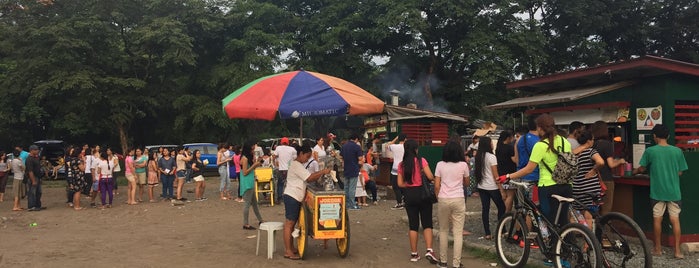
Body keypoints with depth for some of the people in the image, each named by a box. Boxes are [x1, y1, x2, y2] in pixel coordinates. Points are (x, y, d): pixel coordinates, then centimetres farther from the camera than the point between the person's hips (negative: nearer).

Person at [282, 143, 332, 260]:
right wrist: (323, 172, -13)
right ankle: (287, 251, -4)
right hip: (292, 197, -10)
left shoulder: (298, 165, 18)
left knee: (292, 224, 13)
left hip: (295, 198, 10)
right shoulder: (296, 165, -14)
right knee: (289, 224, -6)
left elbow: (308, 178, 14)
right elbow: (309, 178, -19)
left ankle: (291, 248, 20)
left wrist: (321, 174, 1)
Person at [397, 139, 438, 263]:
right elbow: (430, 177, -15)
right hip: (422, 193, -3)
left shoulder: (401, 164, 1)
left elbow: (400, 184, 1)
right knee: (427, 224, 6)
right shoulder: (421, 161, -10)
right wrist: (434, 179, 6)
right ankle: (429, 250, -9)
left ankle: (414, 253, 14)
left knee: (413, 225, 10)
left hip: (409, 195, 3)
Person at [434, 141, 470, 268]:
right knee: (458, 233, 4)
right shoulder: (463, 165, -1)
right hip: (458, 200, -1)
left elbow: (436, 186, 0)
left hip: (443, 200, 1)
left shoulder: (440, 165, 0)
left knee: (443, 231, 16)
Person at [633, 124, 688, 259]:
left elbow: (642, 168, 2)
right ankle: (677, 250, 6)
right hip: (674, 192, 1)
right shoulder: (677, 151, -3)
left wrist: (633, 172, 22)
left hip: (657, 192, -1)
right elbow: (680, 172, 3)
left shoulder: (650, 151, -8)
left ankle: (657, 248, 17)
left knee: (657, 220, 8)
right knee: (675, 220, 5)